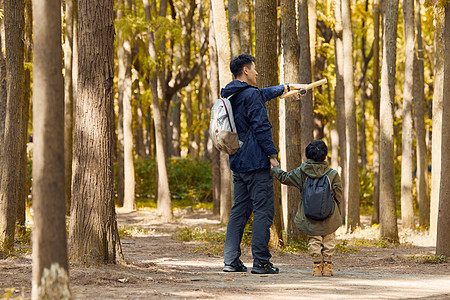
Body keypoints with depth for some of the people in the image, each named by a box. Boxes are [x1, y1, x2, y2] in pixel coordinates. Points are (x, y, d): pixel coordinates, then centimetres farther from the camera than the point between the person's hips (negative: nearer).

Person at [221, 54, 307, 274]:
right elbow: (261, 127, -18)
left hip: (237, 163, 9)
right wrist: (272, 155, -12)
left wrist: (288, 87, 45)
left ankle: (231, 260, 7)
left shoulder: (230, 95, 17)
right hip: (256, 162, -9)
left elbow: (264, 94, 33)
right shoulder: (251, 94, -12)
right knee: (263, 211, -6)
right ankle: (261, 262, -9)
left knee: (239, 210, 11)